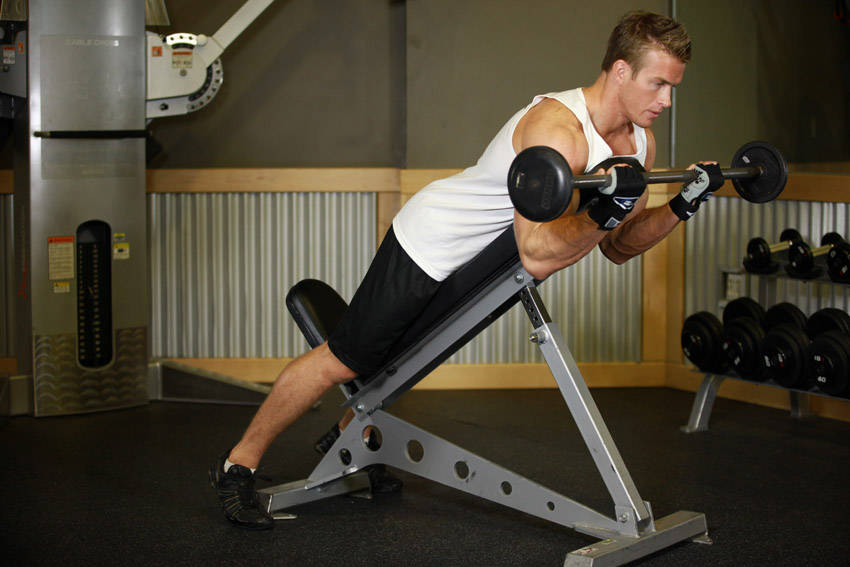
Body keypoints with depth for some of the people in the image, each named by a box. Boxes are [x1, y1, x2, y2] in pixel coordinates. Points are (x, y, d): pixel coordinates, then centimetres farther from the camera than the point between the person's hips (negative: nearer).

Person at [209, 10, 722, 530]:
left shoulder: (639, 141, -6)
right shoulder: (556, 127, -34)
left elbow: (618, 246, 0)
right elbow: (537, 255, -41)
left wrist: (682, 205, -12)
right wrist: (605, 212, -51)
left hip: (486, 261, 9)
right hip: (434, 245, -9)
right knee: (342, 362, -2)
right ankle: (239, 464, 14)